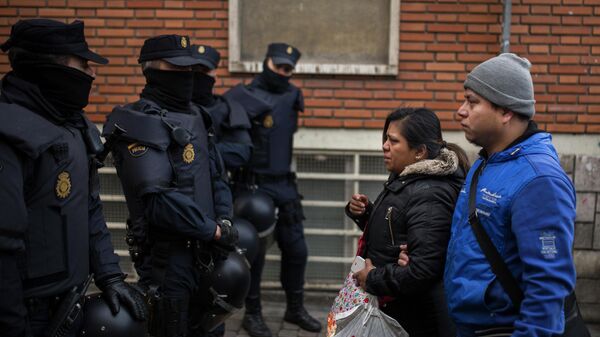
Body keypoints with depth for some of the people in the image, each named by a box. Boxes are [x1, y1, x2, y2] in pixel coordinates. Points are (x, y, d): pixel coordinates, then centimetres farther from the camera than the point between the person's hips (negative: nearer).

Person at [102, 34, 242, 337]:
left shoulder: (195, 116, 12)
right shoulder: (141, 122, -15)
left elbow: (217, 177, 16)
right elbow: (159, 199, -24)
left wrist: (224, 221, -1)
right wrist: (213, 231, -16)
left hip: (206, 251, 8)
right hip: (168, 256, -8)